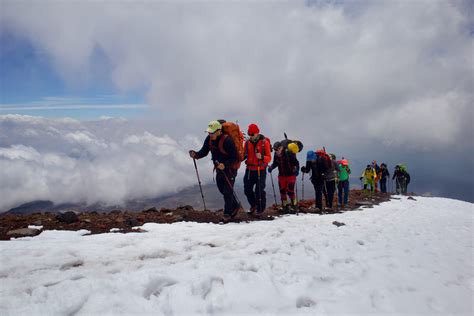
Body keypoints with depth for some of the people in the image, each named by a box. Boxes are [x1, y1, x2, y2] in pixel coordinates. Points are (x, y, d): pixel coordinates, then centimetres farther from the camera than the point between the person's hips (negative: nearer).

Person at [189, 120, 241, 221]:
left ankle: (227, 213, 12)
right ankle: (235, 206, 37)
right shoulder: (209, 139, -5)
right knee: (222, 189, 18)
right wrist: (195, 155, -19)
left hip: (230, 169, -8)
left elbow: (235, 158, -24)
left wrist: (225, 164, -37)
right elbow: (204, 151, 1)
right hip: (219, 168, 8)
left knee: (227, 191, -4)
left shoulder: (227, 140, -26)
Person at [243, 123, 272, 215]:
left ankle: (260, 208, 17)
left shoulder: (264, 142, -6)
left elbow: (269, 158, -8)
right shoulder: (247, 142, 7)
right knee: (247, 189, 7)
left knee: (259, 191, -4)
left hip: (261, 170, -5)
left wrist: (261, 157, -28)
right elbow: (244, 155, 17)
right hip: (249, 170, 5)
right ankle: (253, 205, 32)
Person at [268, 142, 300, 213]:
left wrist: (296, 170, -26)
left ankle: (294, 205, 12)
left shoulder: (288, 153, -19)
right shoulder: (276, 155, -3)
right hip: (281, 176, 5)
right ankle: (285, 206, 19)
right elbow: (275, 163, 13)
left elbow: (296, 163, -12)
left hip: (291, 175, -5)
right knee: (282, 191, 5)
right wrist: (271, 167, -5)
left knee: (290, 191, -8)